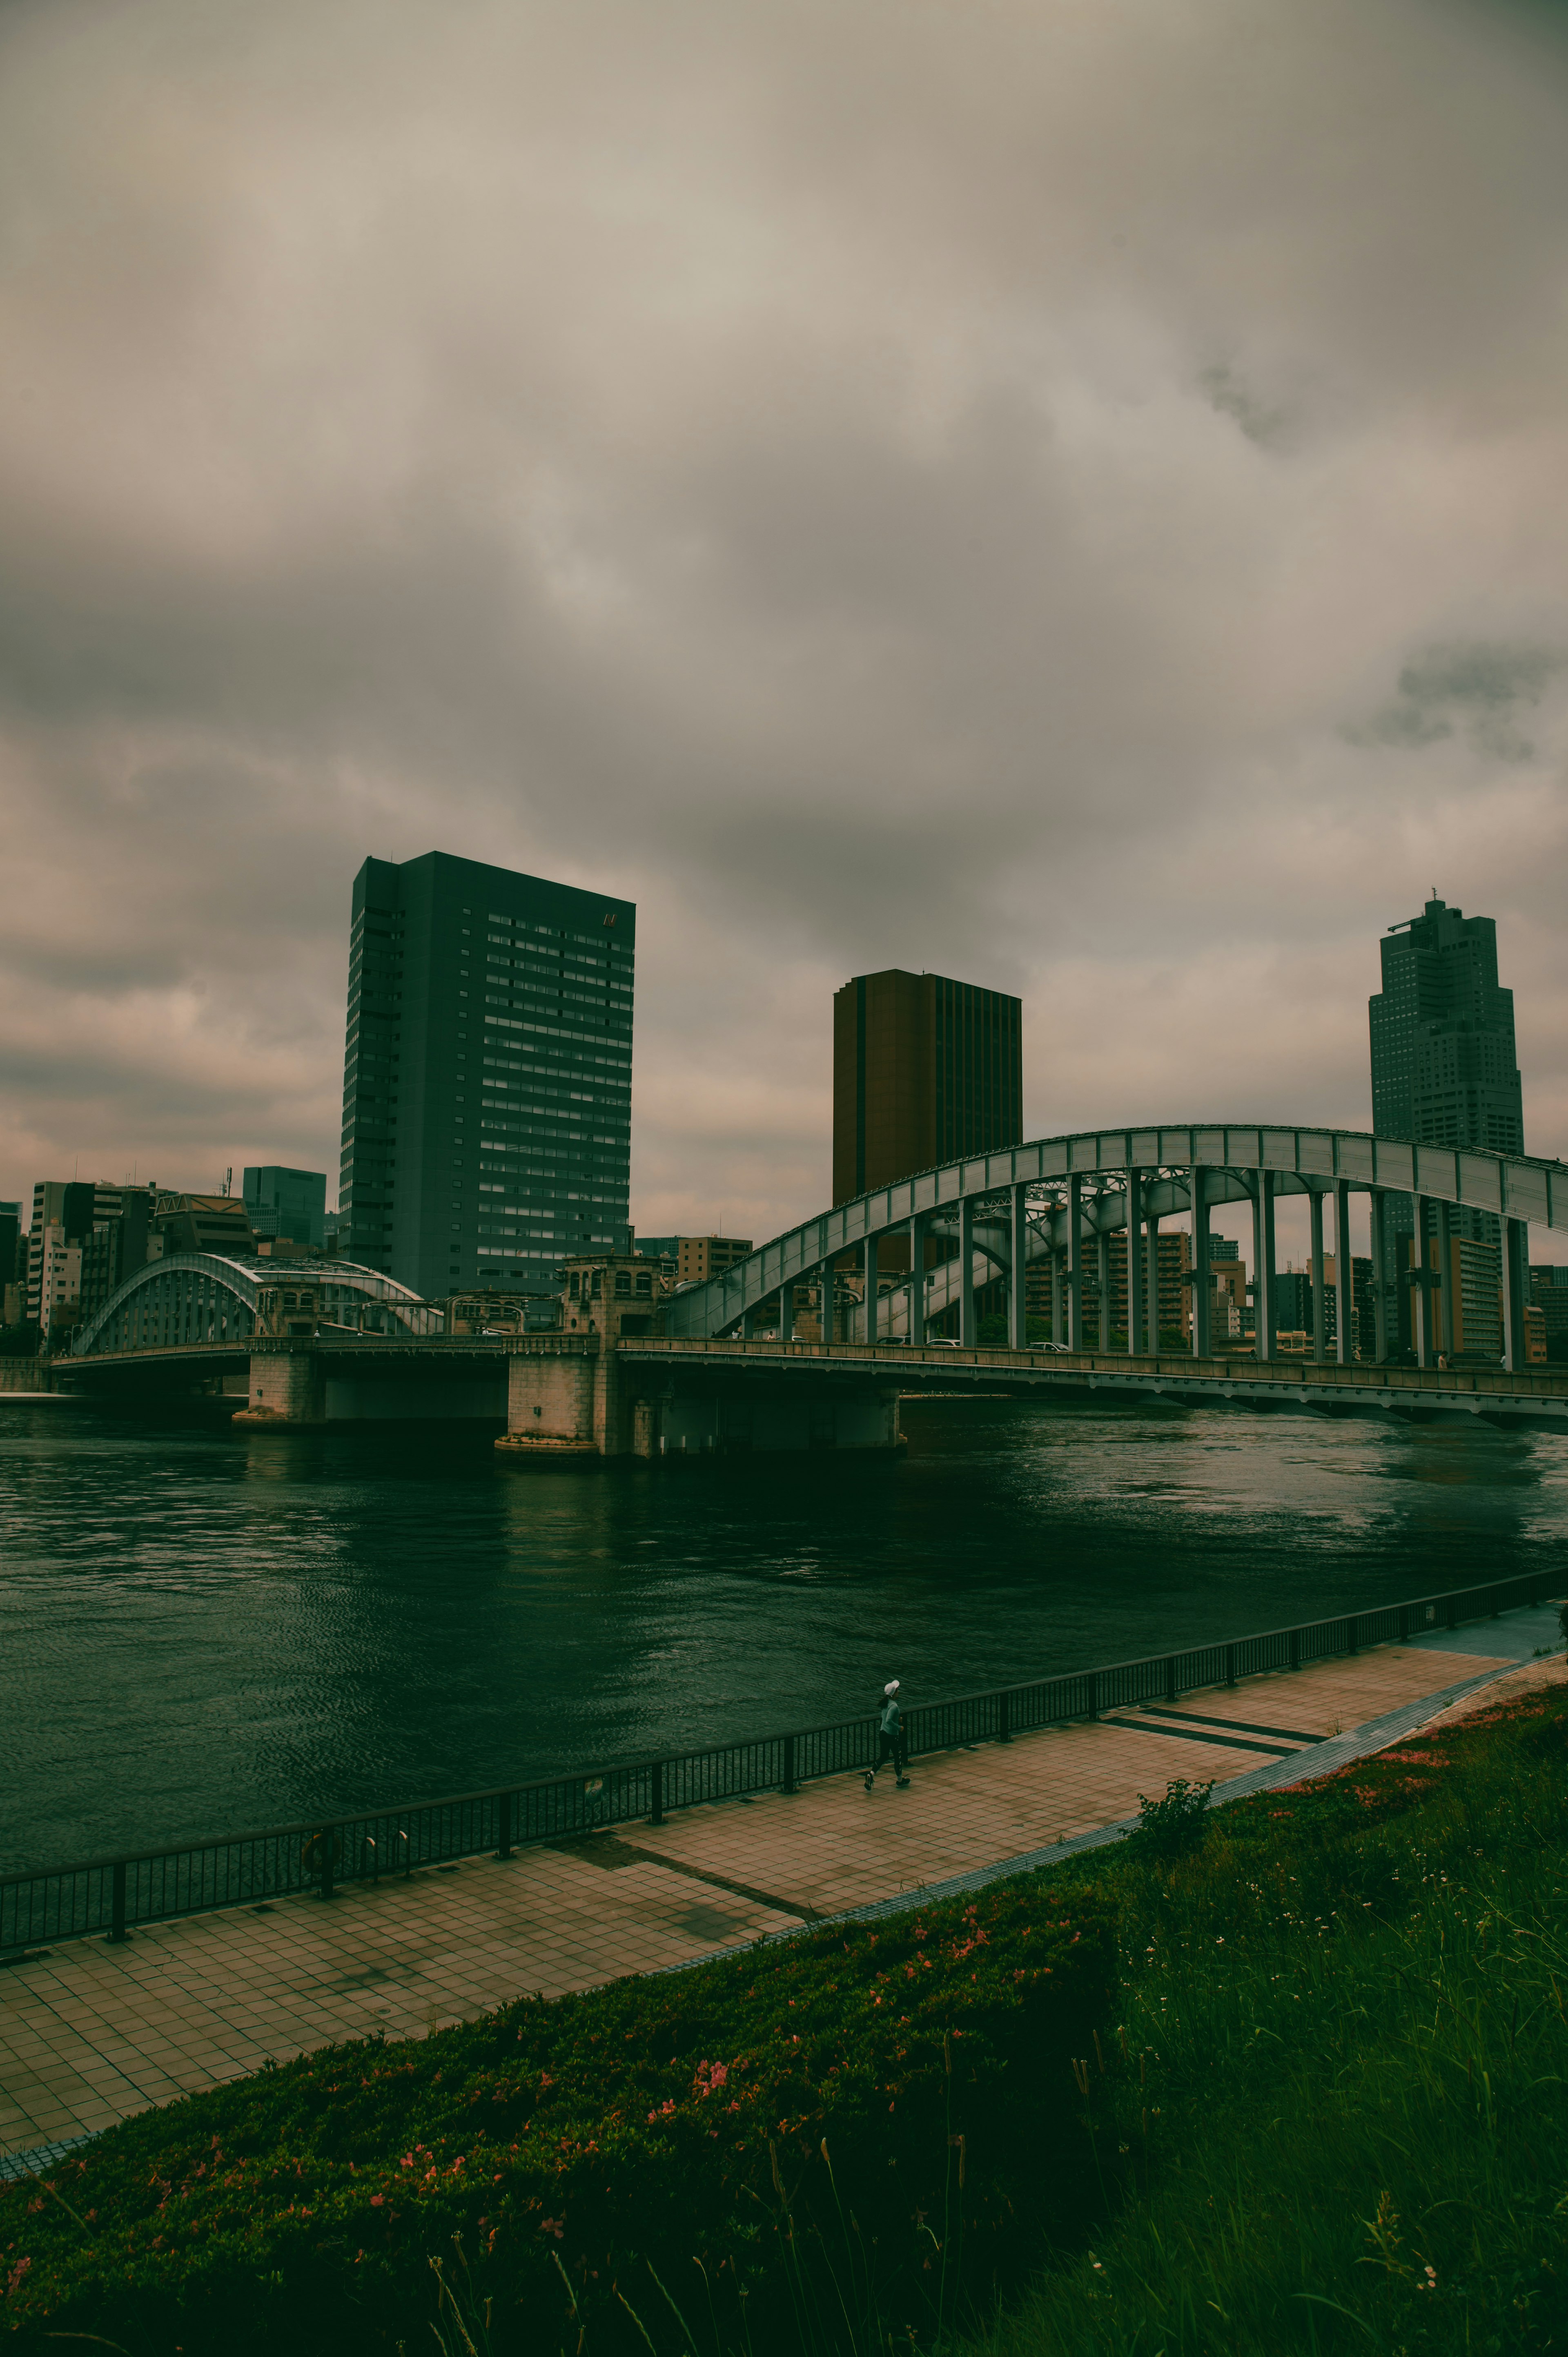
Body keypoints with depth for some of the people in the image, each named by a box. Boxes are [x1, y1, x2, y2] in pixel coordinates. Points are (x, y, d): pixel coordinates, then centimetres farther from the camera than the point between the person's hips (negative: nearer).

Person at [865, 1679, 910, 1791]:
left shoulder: (886, 1703, 4)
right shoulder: (894, 1706, -24)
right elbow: (889, 1720, -33)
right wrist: (899, 1727, -22)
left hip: (883, 1733, 8)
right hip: (892, 1736, -8)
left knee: (883, 1756, 15)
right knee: (898, 1757, 13)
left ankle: (871, 1774, -3)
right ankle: (900, 1780, 28)